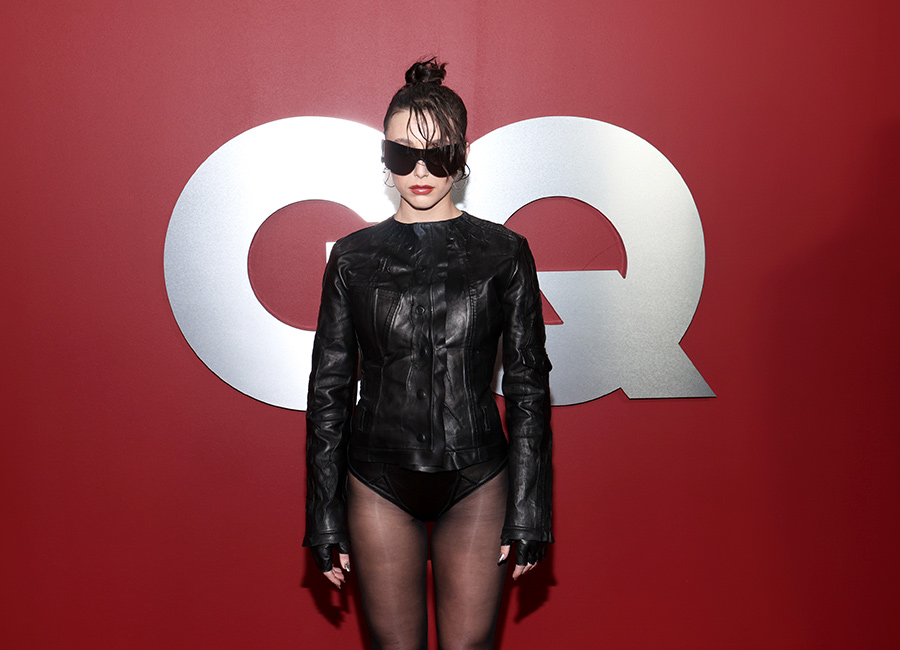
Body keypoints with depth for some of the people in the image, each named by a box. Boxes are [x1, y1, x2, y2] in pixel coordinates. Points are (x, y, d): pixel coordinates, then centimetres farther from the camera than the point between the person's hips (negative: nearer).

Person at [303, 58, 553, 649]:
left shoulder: (503, 252, -2)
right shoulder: (354, 256, 1)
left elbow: (527, 384, 0)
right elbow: (330, 387, 4)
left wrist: (529, 511, -3)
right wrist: (324, 517, 2)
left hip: (476, 483, 0)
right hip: (379, 487, 1)